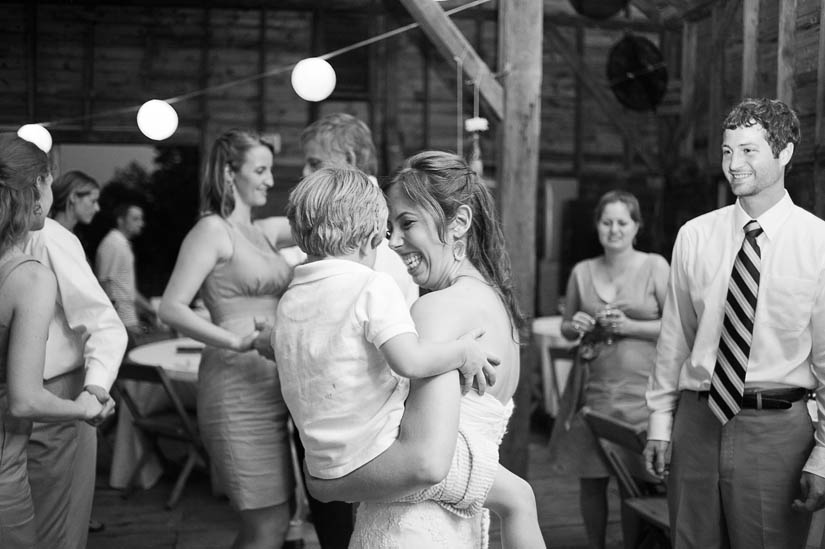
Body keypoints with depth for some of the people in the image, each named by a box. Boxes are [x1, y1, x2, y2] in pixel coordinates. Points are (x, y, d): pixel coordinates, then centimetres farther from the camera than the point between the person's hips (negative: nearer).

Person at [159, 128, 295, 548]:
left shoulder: (264, 231, 16)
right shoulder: (211, 230, -7)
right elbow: (171, 309, -15)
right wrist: (237, 341, -26)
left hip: (273, 384, 8)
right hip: (238, 385, -8)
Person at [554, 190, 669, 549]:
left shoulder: (655, 267, 0)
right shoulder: (582, 272, 8)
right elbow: (565, 327, 17)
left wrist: (630, 326, -14)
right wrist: (575, 326, -4)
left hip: (641, 388, -3)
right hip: (593, 388, 3)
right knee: (591, 479, 8)